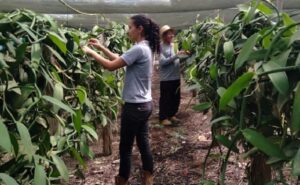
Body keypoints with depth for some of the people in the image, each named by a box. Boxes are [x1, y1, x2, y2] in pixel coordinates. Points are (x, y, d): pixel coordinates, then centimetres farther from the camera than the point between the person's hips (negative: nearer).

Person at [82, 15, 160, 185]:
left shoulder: (139, 49, -21)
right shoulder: (146, 48, 10)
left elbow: (112, 66, -19)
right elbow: (119, 59, 16)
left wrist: (91, 52, -7)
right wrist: (101, 47, 13)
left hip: (135, 106, -9)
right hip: (145, 104, 9)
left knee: (126, 146, 5)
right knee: (143, 142, 17)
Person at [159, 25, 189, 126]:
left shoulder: (173, 45, 9)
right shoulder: (161, 47, -11)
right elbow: (163, 62, -23)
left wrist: (184, 55, -2)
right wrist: (176, 55, -25)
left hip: (176, 77, 7)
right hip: (166, 78, -7)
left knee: (176, 98, 15)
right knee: (165, 99, 3)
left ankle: (172, 115, 31)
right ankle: (163, 118, 16)